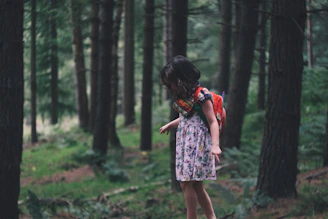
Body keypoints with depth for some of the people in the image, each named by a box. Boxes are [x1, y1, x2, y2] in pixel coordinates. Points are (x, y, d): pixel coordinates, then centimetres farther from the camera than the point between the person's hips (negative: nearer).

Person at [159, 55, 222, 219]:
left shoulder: (201, 95, -13)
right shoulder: (183, 97, 12)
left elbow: (212, 121, -17)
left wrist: (215, 145, -29)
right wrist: (170, 125, 41)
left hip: (197, 143, -8)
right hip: (185, 143, 8)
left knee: (186, 183, -11)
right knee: (196, 186, 8)